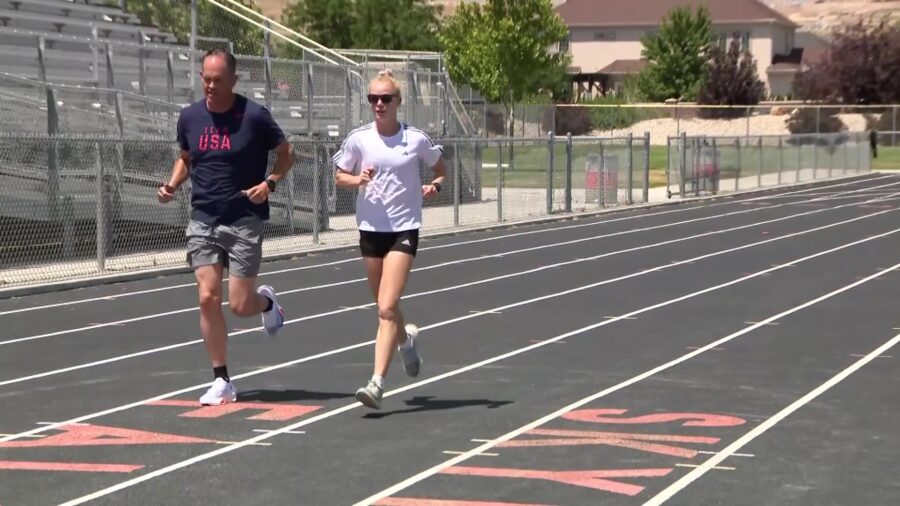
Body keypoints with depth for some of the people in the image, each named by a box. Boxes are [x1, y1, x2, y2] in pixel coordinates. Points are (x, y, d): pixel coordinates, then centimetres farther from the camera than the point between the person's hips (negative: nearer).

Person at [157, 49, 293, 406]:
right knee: (208, 298, -6)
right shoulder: (190, 116, 3)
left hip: (244, 220, -3)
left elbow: (285, 154, 2)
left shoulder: (254, 116, -8)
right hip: (203, 220, 3)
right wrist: (173, 185, 1)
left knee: (239, 305, -5)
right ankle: (221, 381, 4)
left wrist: (270, 182, -15)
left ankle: (266, 302, 34)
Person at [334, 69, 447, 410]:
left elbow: (440, 170, 13)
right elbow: (339, 177, 10)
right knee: (385, 306, 16)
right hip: (371, 228, 3)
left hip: (404, 229, -3)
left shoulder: (416, 139, -3)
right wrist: (358, 179, -11)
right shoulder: (358, 139, 0)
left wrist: (434, 186, -9)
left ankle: (377, 383, -15)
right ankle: (406, 339, 51)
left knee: (387, 308, -14)